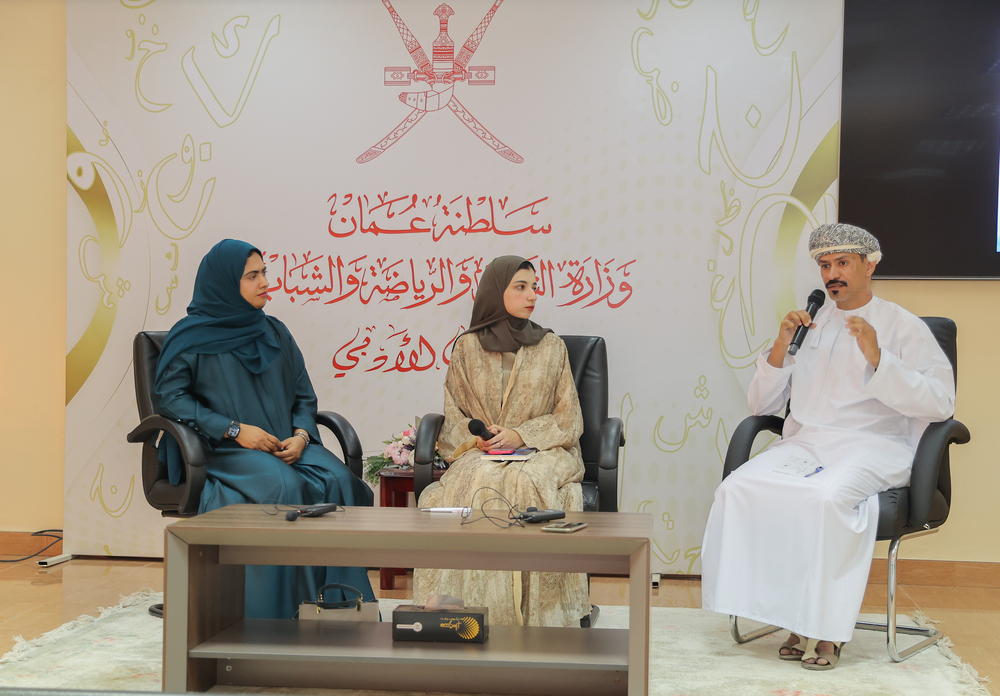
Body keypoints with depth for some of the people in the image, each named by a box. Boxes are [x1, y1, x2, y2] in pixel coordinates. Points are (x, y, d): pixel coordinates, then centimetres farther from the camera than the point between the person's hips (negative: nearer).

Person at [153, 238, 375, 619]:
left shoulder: (275, 332, 17)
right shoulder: (192, 337, 3)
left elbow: (304, 395, 16)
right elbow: (169, 395, -6)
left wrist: (300, 435, -6)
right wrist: (235, 429, -16)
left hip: (285, 446, 5)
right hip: (222, 451, -4)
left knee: (337, 480, -26)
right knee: (282, 486, -35)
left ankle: (339, 607, -23)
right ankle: (282, 613, -28)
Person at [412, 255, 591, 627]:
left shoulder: (552, 347, 10)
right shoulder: (468, 347, 11)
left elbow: (567, 419, 6)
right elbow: (453, 415, 12)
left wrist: (521, 435, -11)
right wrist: (475, 437, -11)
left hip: (542, 451, 0)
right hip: (480, 454, 1)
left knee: (526, 484, -34)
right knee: (480, 483, -34)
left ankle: (531, 615, -28)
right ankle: (473, 609, -29)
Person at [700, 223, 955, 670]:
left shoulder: (903, 327, 8)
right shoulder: (809, 326, 21)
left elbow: (940, 403, -6)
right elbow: (761, 406, 17)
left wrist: (876, 357, -15)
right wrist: (780, 347, 2)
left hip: (872, 446, -4)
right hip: (804, 442, 4)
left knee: (826, 496, -38)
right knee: (738, 489, -26)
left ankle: (826, 626, -20)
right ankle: (794, 616, -17)